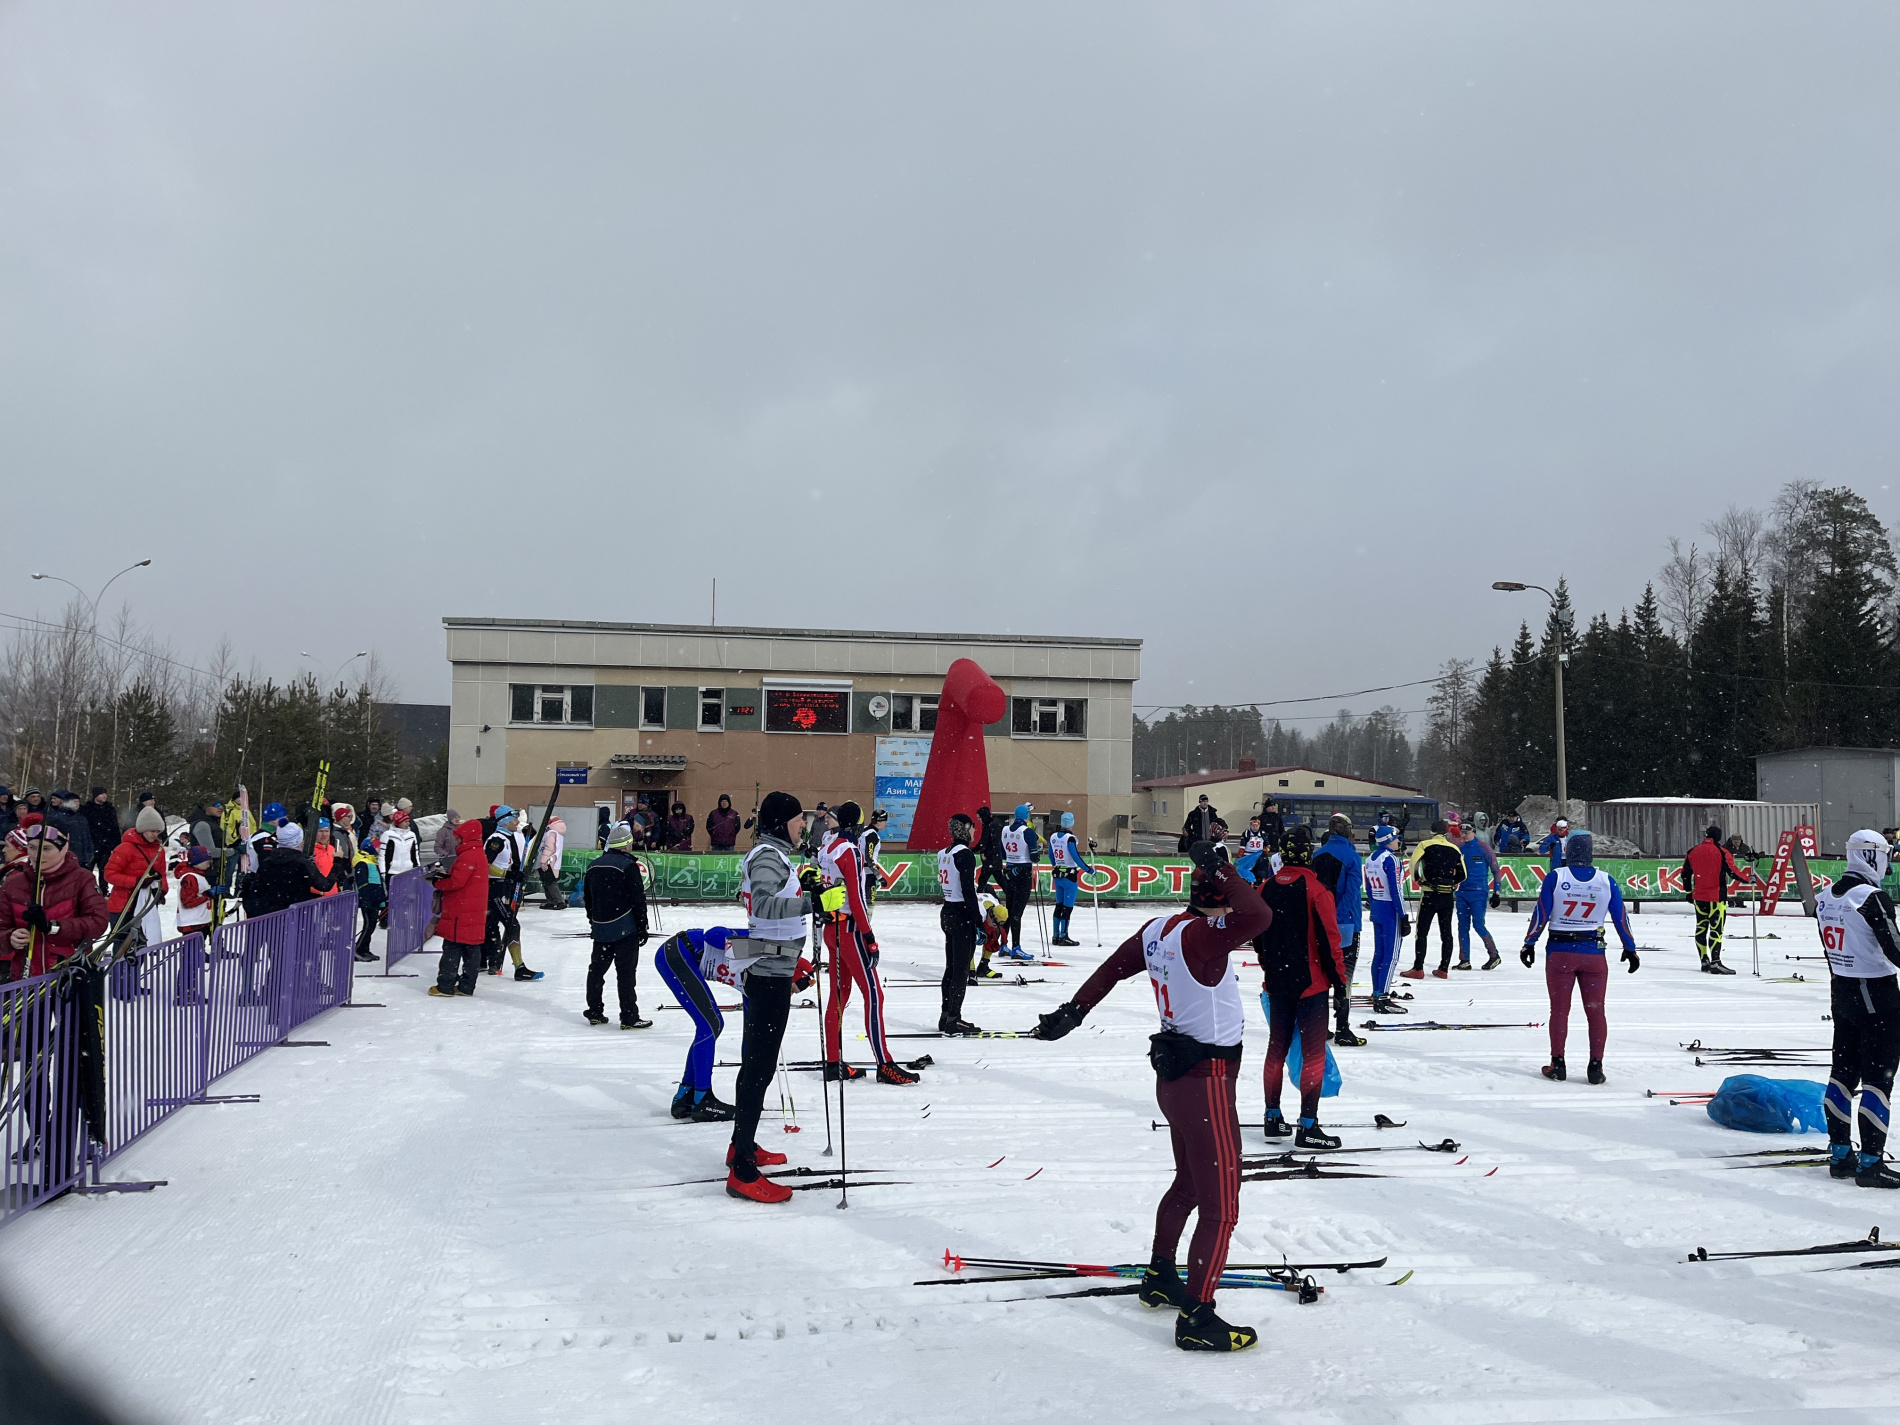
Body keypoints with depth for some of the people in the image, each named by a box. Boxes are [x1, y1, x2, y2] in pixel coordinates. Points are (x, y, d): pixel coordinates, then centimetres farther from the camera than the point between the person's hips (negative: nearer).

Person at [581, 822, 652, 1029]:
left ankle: (594, 1012, 21)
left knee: (597, 967, 15)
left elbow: (587, 898, 18)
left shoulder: (594, 865, 10)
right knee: (626, 971, -5)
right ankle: (629, 1017, -4)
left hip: (600, 927, 7)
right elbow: (638, 899, -13)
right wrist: (642, 926, -6)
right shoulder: (628, 866, -12)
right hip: (624, 927, -7)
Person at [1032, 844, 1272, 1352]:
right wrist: (1221, 871, -27)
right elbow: (1258, 917, -41)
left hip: (1173, 1075, 9)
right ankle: (1196, 1320, 5)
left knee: (1188, 1184, 27)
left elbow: (1113, 967, 11)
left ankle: (1159, 1279, 43)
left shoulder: (1160, 928, 1)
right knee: (1221, 1208, 0)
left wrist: (1073, 1012, 21)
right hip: (1207, 1085, -9)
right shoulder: (1201, 935, -25)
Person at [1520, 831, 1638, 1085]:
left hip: (1560, 952, -1)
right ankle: (1596, 1066, 6)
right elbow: (1620, 918, 4)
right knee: (1595, 1011, 8)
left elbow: (1541, 914, -6)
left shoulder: (1555, 878, -7)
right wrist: (1630, 949, 15)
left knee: (1559, 1009, 8)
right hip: (1594, 954, 1)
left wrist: (1529, 944, 4)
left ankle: (1557, 1063, 11)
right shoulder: (1607, 881, -2)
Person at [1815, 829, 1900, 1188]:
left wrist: (1842, 986, 20)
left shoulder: (1826, 897, 6)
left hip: (1841, 991, 8)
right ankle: (1870, 1162, -3)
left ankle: (1840, 1153, 19)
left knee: (1843, 1072, 13)